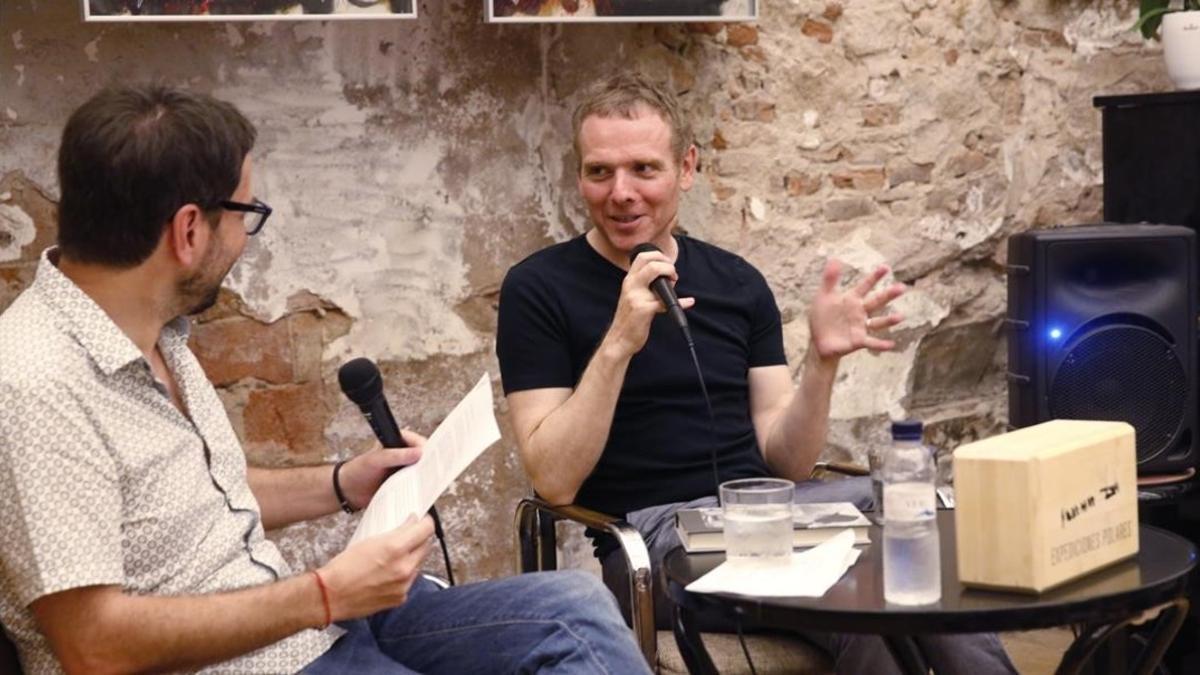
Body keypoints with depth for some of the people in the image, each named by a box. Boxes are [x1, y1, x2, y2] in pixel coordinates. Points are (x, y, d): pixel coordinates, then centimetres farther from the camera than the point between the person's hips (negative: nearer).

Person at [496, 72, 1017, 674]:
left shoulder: (737, 283, 10)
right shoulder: (539, 287, -1)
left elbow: (783, 461, 9)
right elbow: (554, 481, -10)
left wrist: (821, 361, -8)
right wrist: (619, 343, -20)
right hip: (651, 535, -4)